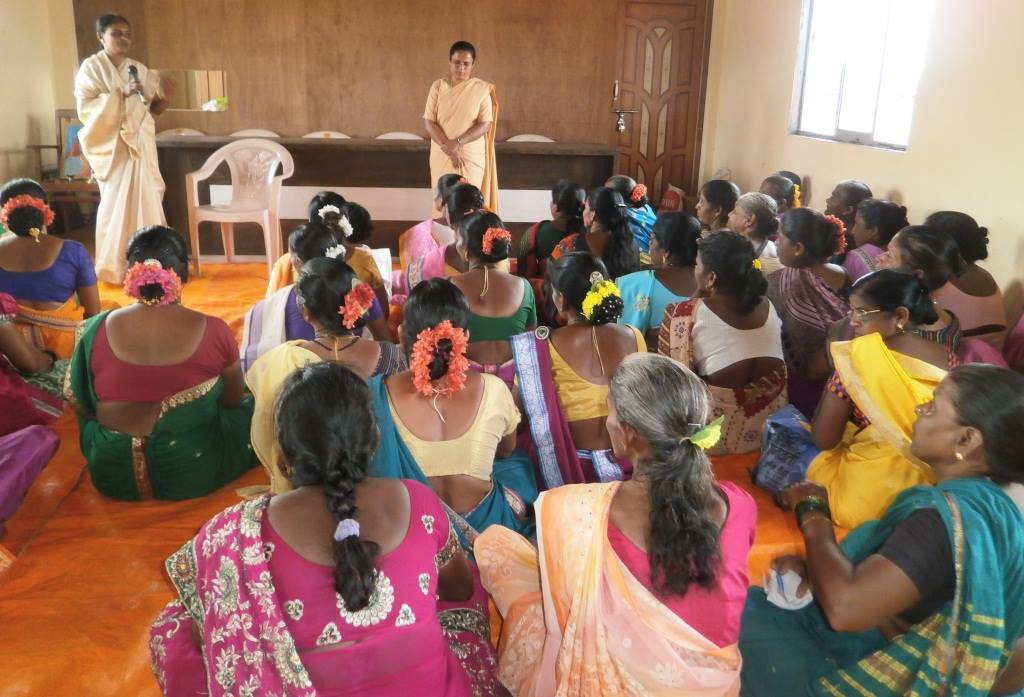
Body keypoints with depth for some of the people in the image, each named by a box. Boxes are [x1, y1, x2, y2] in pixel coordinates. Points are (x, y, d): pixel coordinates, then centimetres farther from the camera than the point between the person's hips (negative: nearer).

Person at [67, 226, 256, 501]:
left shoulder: (96, 330, -13)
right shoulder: (214, 331, -17)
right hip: (196, 471, -2)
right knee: (252, 407, 22)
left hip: (114, 475, 2)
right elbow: (234, 402, -1)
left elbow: (82, 407, 2)